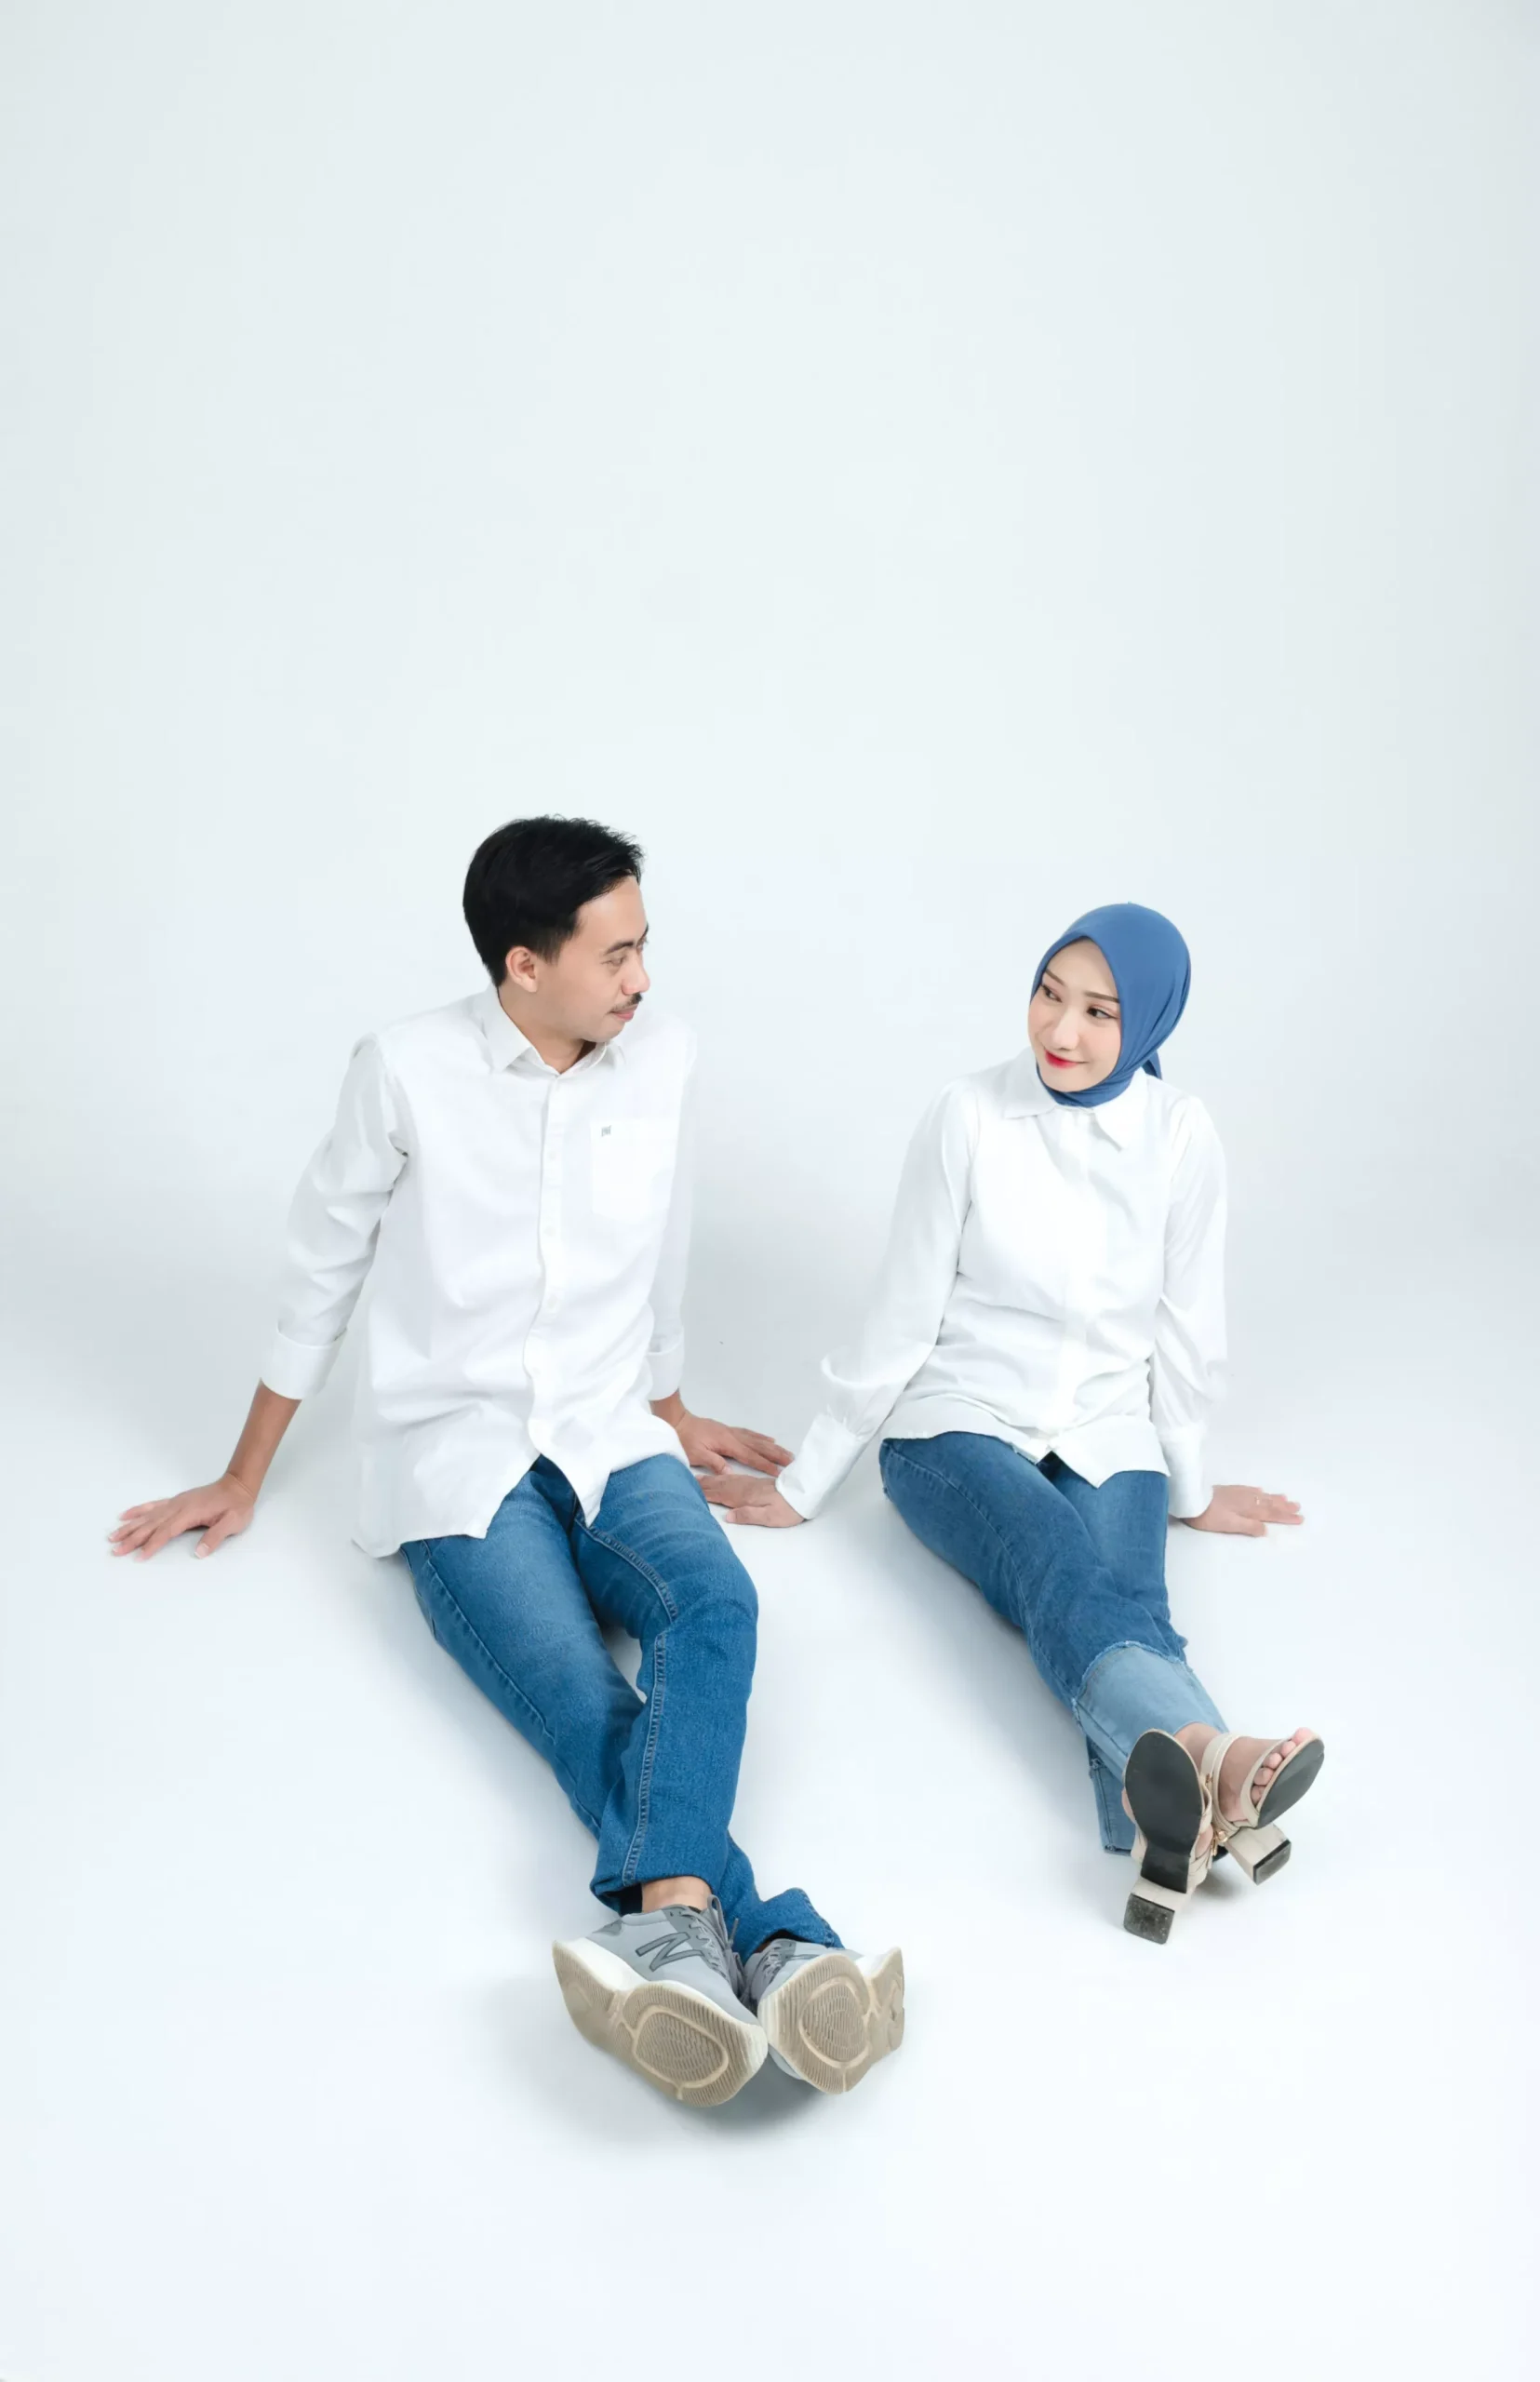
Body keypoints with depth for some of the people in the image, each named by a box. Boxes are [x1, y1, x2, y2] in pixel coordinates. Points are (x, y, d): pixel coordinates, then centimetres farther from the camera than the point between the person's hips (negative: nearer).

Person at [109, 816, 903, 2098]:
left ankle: (672, 1924, -49)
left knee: (716, 1602, -31)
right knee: (581, 1694, -29)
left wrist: (673, 1415, 29)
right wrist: (243, 1481, 13)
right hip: (457, 1452, -2)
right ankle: (778, 1942, -46)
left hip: (610, 1438, 3)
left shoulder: (662, 1054, 1)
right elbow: (324, 1271, 5)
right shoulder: (408, 1069, -8)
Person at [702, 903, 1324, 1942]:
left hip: (1109, 1438, 2)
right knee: (1062, 1561, -35)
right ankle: (1213, 1759, -64)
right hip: (960, 1426, -2)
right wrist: (806, 1484, 5)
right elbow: (903, 1319, 1)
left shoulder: (1180, 1136, -1)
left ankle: (1172, 1820, -61)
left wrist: (1190, 1490, 18)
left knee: (1128, 1599, -31)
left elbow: (1187, 1331, 10)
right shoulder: (969, 1117, -6)